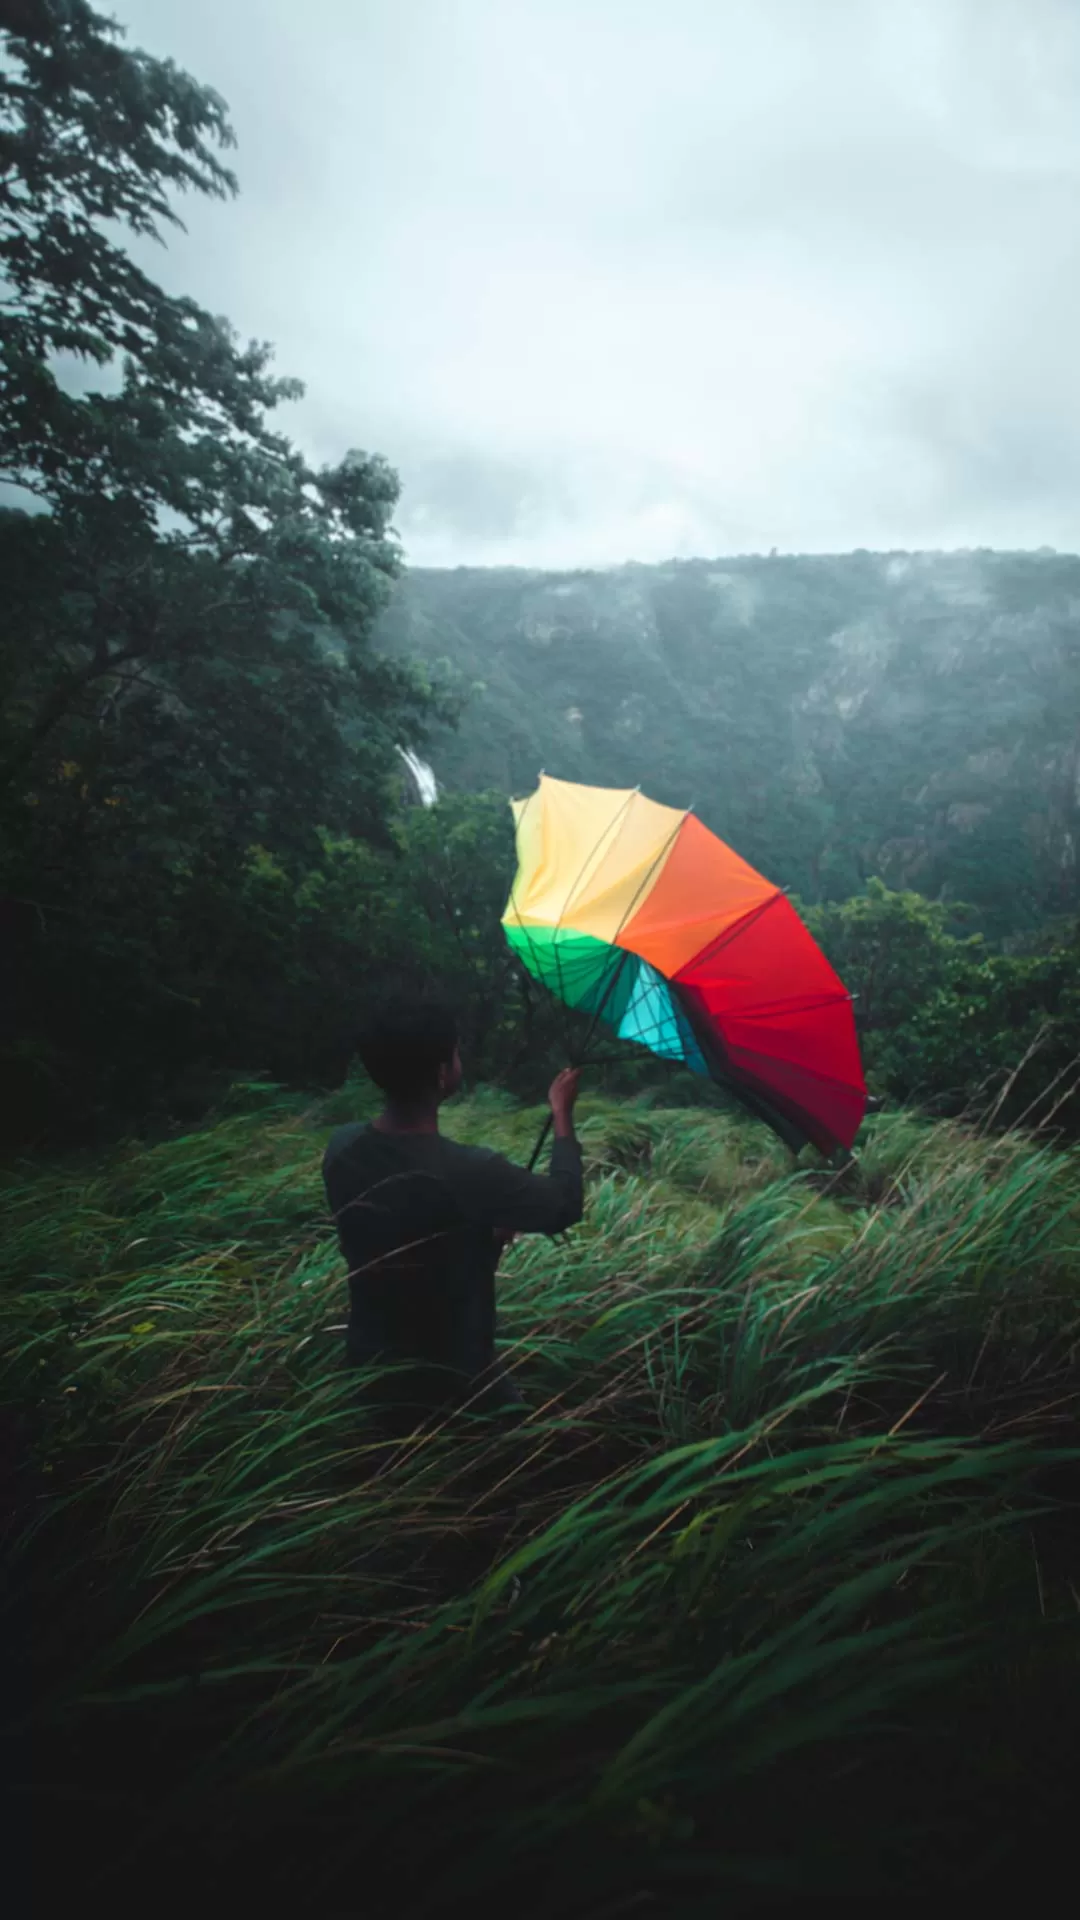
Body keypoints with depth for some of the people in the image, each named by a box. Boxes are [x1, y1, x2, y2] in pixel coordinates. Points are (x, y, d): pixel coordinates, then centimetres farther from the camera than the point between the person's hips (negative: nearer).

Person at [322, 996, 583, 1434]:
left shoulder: (340, 1148, -12)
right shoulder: (469, 1172, -32)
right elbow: (566, 1204, -13)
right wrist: (562, 1113, 0)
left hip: (369, 1377, 6)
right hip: (452, 1390, -6)